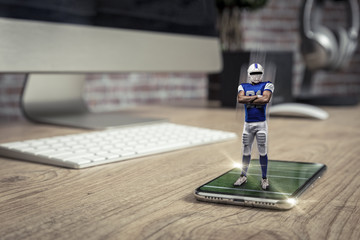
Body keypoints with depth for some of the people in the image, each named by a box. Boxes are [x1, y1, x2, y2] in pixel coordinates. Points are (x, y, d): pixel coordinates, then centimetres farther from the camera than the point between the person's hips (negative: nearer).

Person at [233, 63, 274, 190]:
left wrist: (249, 100, -12)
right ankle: (243, 176, 22)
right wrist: (257, 97, -16)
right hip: (248, 124, 3)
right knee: (246, 151, 9)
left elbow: (266, 99, -19)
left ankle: (264, 178, 13)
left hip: (261, 123, -2)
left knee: (263, 152, 1)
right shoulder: (243, 86, 8)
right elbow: (240, 99, -12)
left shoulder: (267, 85, 0)